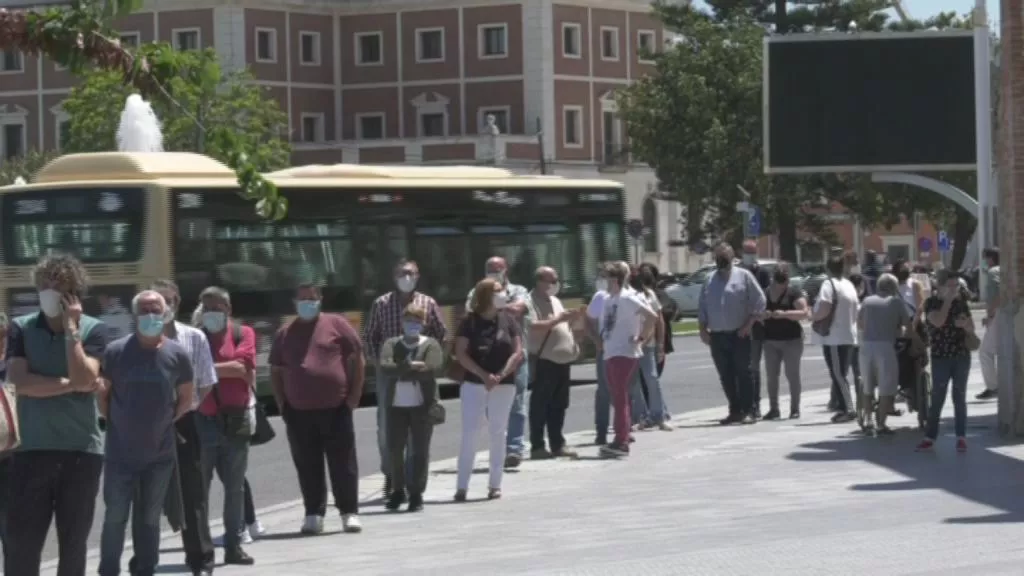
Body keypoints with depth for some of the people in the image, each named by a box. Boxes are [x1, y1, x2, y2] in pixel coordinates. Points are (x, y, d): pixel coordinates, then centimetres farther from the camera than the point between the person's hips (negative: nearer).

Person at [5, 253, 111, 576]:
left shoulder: (93, 330, 0)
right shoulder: (20, 328, 3)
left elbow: (84, 378, -15)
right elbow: (19, 381, -10)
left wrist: (71, 328, -12)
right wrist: (70, 385, -12)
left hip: (81, 450, 0)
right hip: (31, 449, 0)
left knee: (75, 541, 7)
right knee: (20, 542, -1)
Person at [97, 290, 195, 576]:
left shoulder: (177, 355, -2)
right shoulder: (116, 351, -7)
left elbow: (185, 398, 9)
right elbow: (102, 394, 2)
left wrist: (164, 422, 3)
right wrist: (116, 424, 0)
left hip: (160, 453, 2)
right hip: (120, 452, -2)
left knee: (150, 519, 11)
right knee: (115, 517, 1)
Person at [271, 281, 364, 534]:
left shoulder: (336, 324, 3)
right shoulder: (285, 333, 13)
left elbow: (357, 358, 3)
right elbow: (276, 370, 17)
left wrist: (355, 394, -2)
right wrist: (281, 402, 6)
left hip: (336, 409, -3)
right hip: (299, 412, 3)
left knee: (343, 464, 0)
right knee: (307, 467, 4)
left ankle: (350, 513, 6)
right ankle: (314, 515, 11)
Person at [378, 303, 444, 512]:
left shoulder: (431, 345, 3)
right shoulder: (391, 344, 10)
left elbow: (432, 369, -14)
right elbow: (385, 367, -8)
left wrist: (401, 370, -10)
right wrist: (412, 366, -18)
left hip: (422, 404, -2)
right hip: (396, 404, 2)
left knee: (420, 450, -1)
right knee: (394, 448, 4)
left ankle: (416, 493, 5)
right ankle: (398, 490, 20)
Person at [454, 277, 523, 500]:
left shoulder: (507, 320, 4)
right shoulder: (470, 322, -1)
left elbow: (517, 352, 0)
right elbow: (461, 353, -5)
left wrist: (500, 376, -13)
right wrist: (484, 375, -15)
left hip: (503, 386, 2)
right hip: (473, 384, -1)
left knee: (497, 432, 5)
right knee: (469, 433, -4)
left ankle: (495, 484, 11)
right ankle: (462, 486, -2)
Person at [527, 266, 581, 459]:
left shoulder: (555, 301, 19)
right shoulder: (530, 302, -9)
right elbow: (533, 327, -22)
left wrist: (571, 319, 5)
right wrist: (558, 319, -22)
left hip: (562, 359, 8)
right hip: (544, 361, -8)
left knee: (558, 406, 11)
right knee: (540, 406, -3)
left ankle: (558, 444, 17)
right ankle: (537, 446, 0)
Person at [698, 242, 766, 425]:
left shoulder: (743, 276, 0)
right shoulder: (710, 281, 12)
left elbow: (759, 301, -3)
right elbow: (702, 307, 16)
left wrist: (749, 324, -9)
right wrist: (703, 329, 5)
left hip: (739, 335, -4)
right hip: (717, 336, 4)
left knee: (743, 373, -5)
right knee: (726, 376, 7)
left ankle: (748, 411, -3)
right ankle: (735, 411, 14)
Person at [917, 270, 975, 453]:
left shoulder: (961, 302, 6)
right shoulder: (932, 302, -4)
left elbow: (972, 328, 10)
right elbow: (938, 321, -21)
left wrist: (965, 324, -13)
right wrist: (948, 300, -16)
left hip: (962, 356, 3)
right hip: (940, 357, -3)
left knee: (960, 397, 5)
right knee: (937, 398, 1)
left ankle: (961, 437, 8)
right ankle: (930, 437, 9)